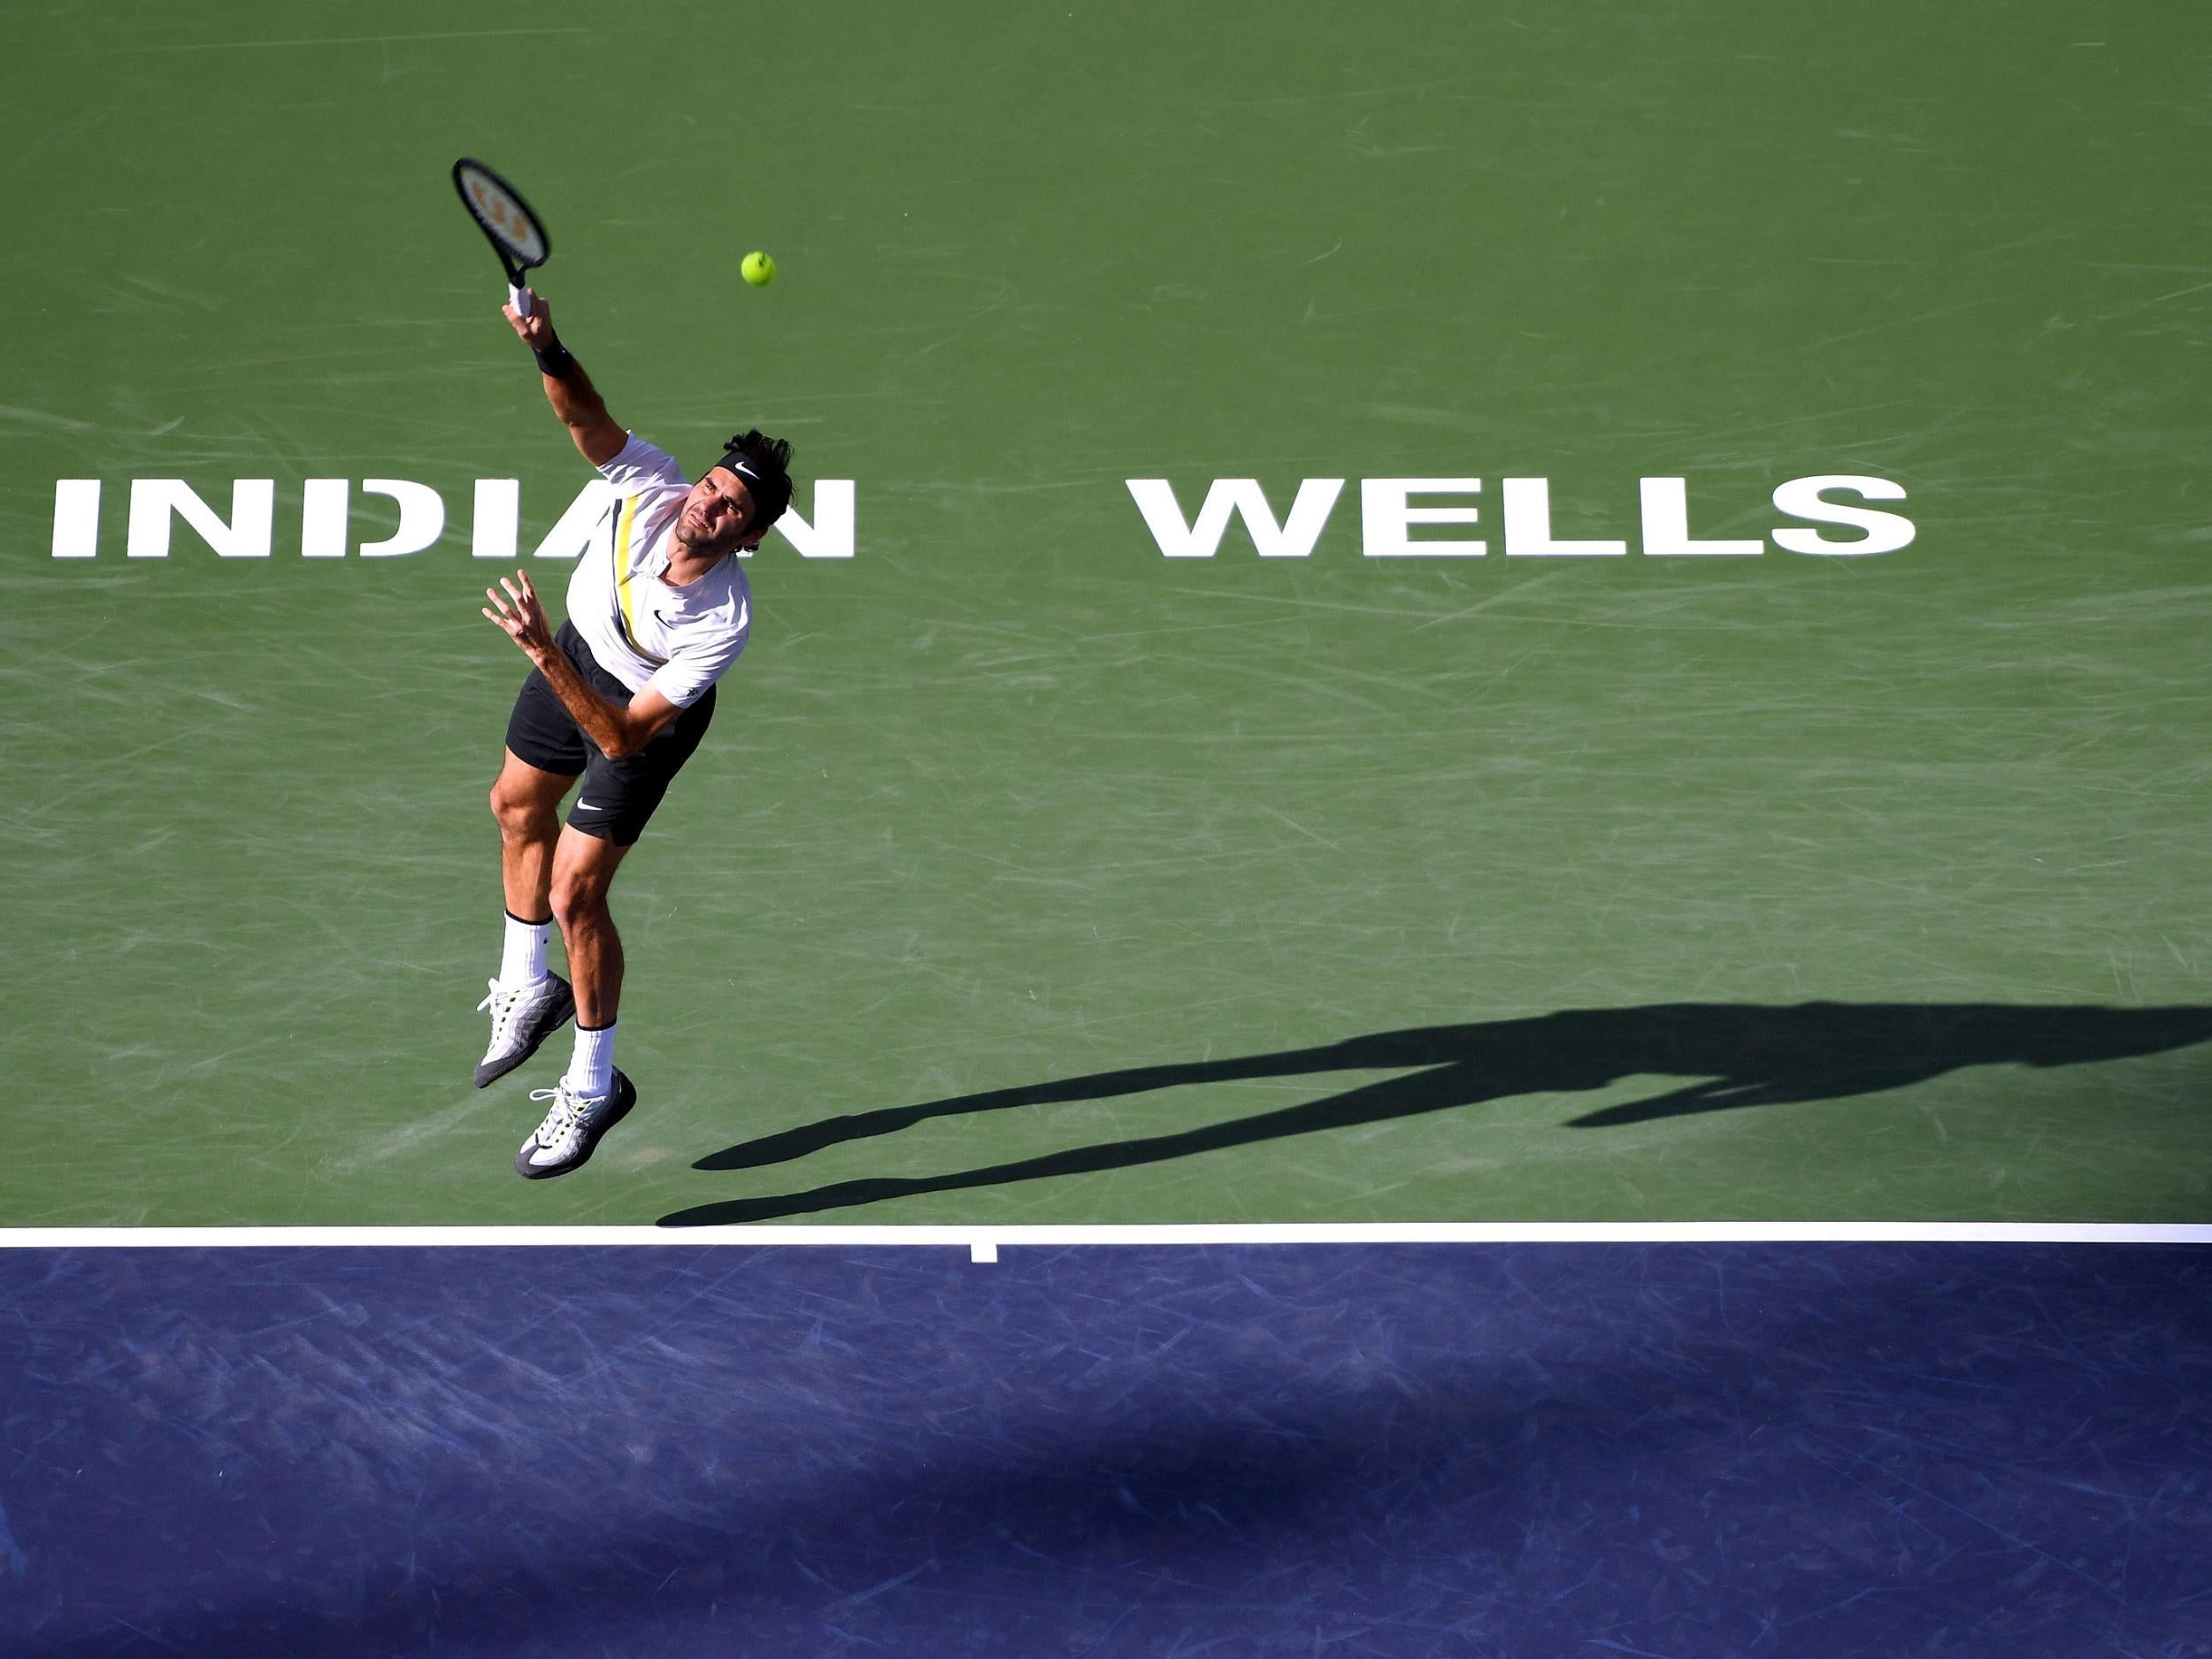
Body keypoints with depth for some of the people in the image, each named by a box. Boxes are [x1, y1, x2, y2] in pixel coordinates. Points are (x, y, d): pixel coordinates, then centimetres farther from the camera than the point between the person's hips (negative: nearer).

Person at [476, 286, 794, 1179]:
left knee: (575, 892, -8)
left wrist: (543, 654, -51)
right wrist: (548, 349, -58)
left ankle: (593, 1086, 13)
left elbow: (625, 737, -42)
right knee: (518, 805, 25)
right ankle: (528, 990, 49)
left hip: (646, 710, -6)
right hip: (581, 646, 6)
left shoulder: (724, 623, -42)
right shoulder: (654, 487, -33)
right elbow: (587, 417, -37)